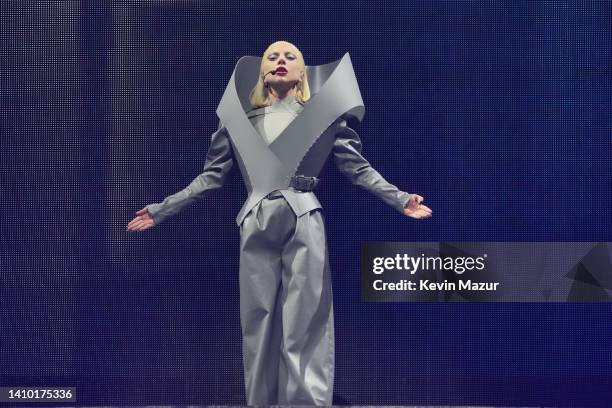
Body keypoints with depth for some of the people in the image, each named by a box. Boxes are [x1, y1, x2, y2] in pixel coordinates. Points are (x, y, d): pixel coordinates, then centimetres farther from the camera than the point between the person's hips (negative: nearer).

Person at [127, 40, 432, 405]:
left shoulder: (325, 115, 8)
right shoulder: (238, 119, 14)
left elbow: (359, 168, 5)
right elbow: (211, 177, 13)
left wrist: (401, 200, -7)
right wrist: (161, 210, 10)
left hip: (304, 223, -2)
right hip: (256, 226, 2)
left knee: (305, 324, -2)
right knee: (257, 324, 6)